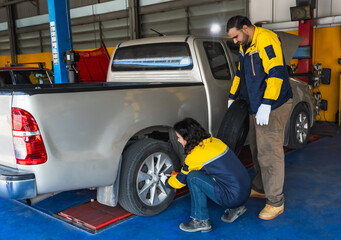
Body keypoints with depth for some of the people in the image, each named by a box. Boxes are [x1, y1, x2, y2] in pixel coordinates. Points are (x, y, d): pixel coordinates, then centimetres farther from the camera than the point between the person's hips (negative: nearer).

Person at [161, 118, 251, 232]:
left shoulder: (194, 155, -13)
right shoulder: (213, 141, 9)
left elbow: (180, 180, 3)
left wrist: (165, 180, 23)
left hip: (234, 196, -8)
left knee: (193, 177, -9)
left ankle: (201, 221, 1)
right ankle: (234, 209, 19)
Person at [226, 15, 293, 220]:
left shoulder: (267, 40, -17)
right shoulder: (245, 46, 14)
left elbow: (276, 73, -25)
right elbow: (240, 74, 25)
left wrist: (266, 104, -29)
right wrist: (232, 97, 27)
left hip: (272, 106, -10)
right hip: (256, 107, 10)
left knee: (270, 153, -7)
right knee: (258, 149, 17)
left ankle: (276, 202, 4)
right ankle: (260, 188, 32)